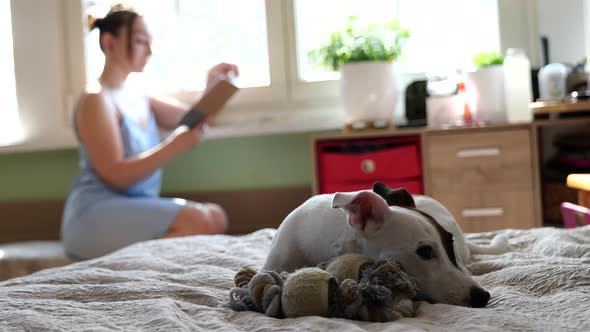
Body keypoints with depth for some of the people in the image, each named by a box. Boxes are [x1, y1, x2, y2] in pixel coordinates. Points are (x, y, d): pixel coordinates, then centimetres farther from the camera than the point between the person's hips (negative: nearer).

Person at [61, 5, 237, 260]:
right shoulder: (96, 100, -9)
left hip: (136, 210, 9)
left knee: (215, 217, -6)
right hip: (95, 216, -8)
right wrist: (174, 146, -23)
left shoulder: (138, 99, 16)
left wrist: (212, 86, -1)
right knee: (197, 220, -24)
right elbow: (116, 175, -17)